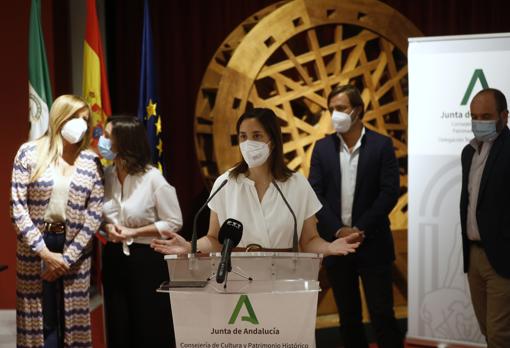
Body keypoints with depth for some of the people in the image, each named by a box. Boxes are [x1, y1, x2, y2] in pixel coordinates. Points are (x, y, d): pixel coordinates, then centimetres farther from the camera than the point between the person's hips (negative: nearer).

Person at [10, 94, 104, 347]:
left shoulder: (91, 161, 3)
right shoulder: (29, 153, -3)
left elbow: (95, 213, -1)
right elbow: (17, 205, -8)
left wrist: (67, 257, -9)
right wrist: (44, 252, -14)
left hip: (74, 247, 2)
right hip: (36, 247, -1)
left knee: (73, 319, 6)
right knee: (40, 319, 3)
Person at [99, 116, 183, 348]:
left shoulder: (153, 179, -14)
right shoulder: (106, 176, 1)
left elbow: (173, 223, -11)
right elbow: (98, 216, 14)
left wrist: (133, 233, -15)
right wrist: (107, 228, -8)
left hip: (146, 259, -5)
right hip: (114, 258, 5)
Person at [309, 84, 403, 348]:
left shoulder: (381, 145, -2)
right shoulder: (322, 147, 6)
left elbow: (389, 192, -7)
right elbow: (315, 194, 1)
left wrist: (360, 230, -12)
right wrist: (338, 230, -10)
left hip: (372, 244, -3)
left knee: (382, 313, -2)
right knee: (348, 315, 10)